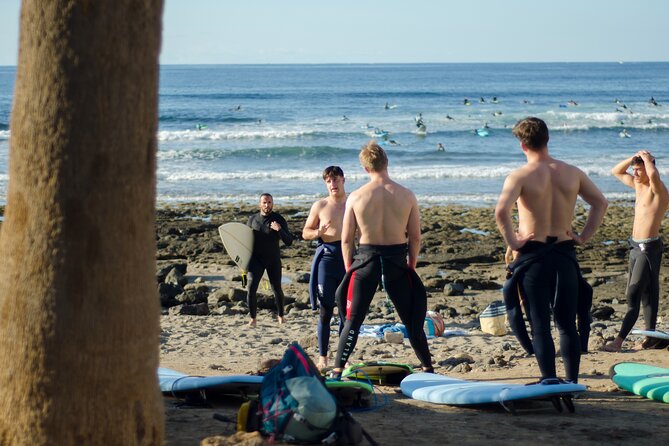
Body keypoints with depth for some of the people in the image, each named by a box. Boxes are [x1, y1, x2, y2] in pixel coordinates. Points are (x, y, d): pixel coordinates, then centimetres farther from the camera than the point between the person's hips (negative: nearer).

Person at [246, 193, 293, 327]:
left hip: (274, 259, -1)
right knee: (251, 288, -13)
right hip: (256, 259, 1)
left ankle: (280, 315, 30)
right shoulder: (253, 219, 2)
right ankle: (252, 318, -4)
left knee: (277, 289, 9)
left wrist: (280, 230, -28)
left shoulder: (279, 220, -5)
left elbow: (289, 241, -10)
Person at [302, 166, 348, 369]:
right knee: (325, 310, -2)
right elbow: (305, 232, 11)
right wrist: (318, 233, -10)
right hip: (327, 258, -1)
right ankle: (322, 356, 4)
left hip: (349, 258, 1)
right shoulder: (320, 206, 5)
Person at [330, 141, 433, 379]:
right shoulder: (407, 196, -4)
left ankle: (337, 371, 5)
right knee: (412, 320, 14)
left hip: (366, 260, -1)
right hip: (397, 260, 1)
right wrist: (411, 266, 14)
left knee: (353, 321, 8)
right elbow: (415, 237, 1)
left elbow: (346, 239, -2)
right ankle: (428, 369, 19)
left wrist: (349, 269, 10)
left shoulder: (356, 197, -6)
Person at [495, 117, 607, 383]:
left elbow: (501, 211, -24)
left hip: (533, 254, -3)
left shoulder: (520, 176, -10)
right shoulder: (572, 173, 4)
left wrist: (512, 241, -12)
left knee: (540, 324, 0)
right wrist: (584, 236, 9)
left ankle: (549, 380, -4)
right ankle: (572, 382, 13)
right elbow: (600, 203, 7)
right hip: (565, 254, 4)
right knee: (568, 324, 11)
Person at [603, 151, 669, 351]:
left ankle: (619, 340, -14)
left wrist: (647, 158, -18)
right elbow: (616, 172, 22)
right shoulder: (639, 186, 12)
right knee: (647, 294, 13)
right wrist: (633, 158, 6)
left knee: (633, 296, -11)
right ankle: (650, 337, 18)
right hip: (635, 245, 9)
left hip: (649, 247, -9)